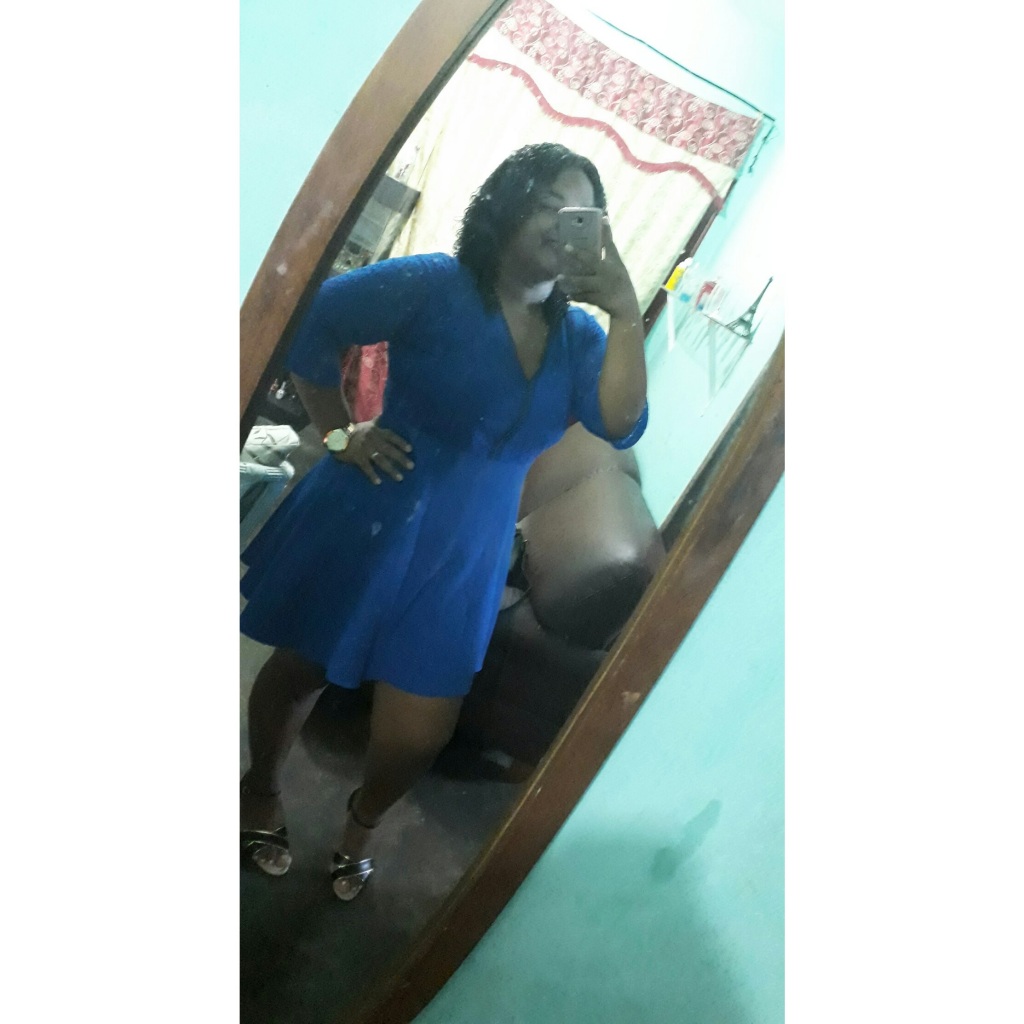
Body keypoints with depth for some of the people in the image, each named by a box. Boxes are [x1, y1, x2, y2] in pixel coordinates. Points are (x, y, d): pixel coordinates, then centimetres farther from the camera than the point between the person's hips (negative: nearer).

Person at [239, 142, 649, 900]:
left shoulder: (579, 338, 1)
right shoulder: (434, 286, -12)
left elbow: (620, 425, -15)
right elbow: (311, 326, -8)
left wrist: (626, 311, -21)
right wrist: (338, 433, -8)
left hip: (464, 559, 3)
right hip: (368, 526, -3)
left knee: (418, 740, 7)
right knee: (299, 671, 18)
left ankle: (362, 820, 43)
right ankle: (261, 792, 51)